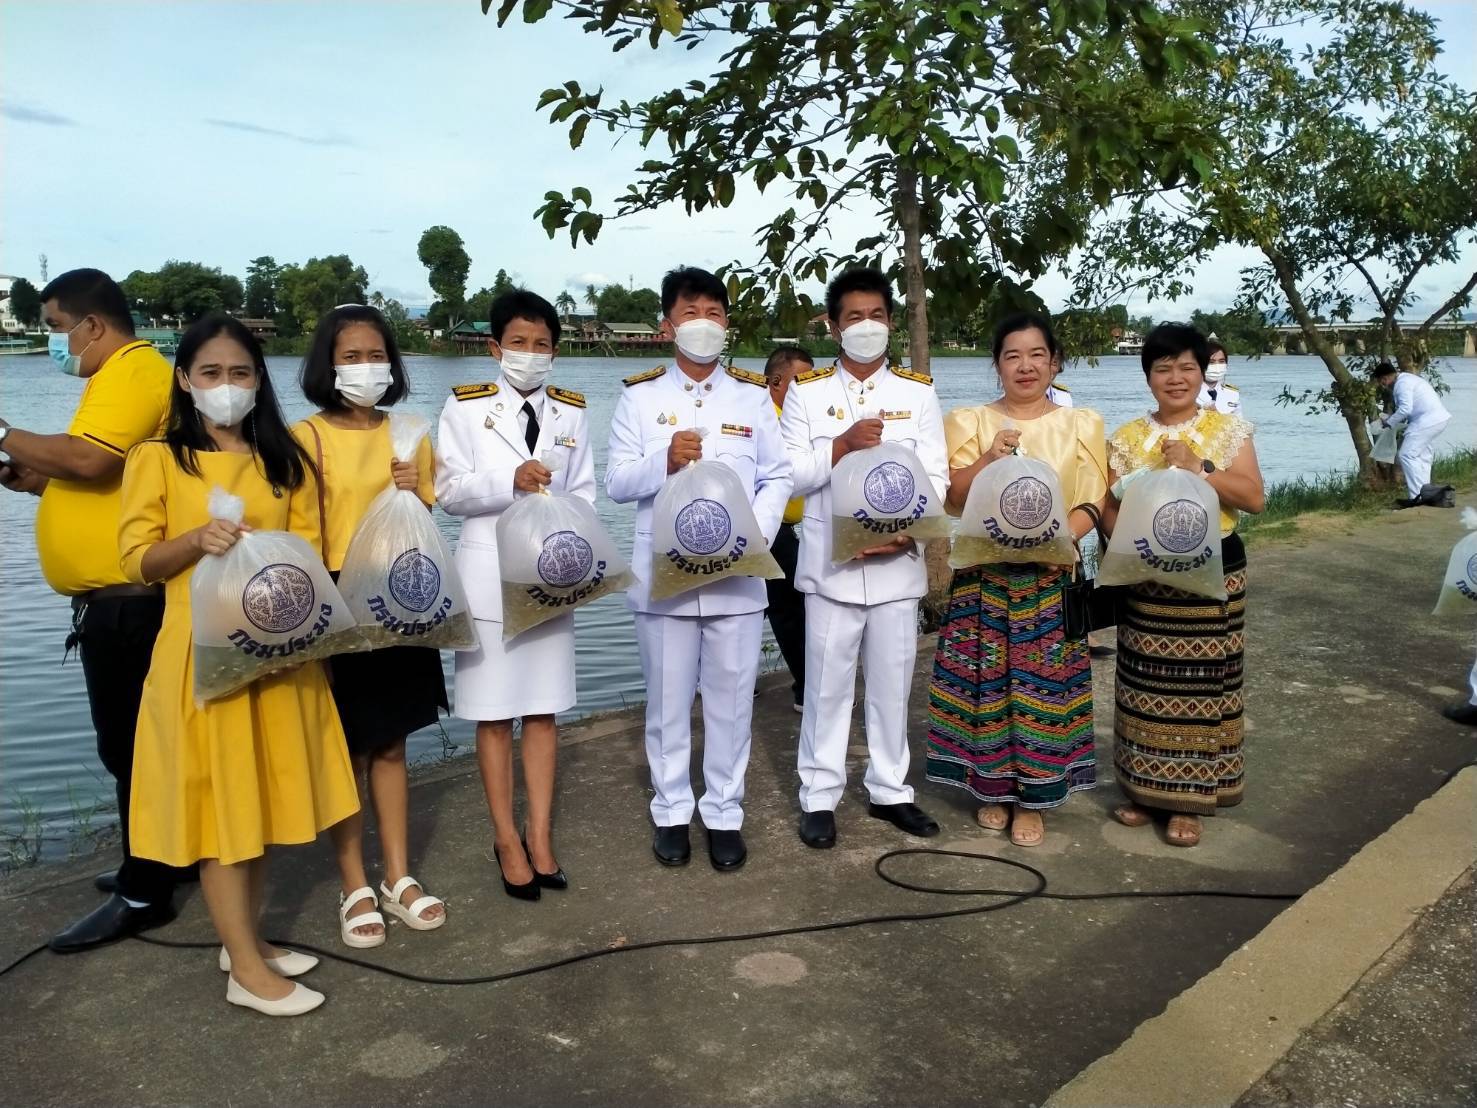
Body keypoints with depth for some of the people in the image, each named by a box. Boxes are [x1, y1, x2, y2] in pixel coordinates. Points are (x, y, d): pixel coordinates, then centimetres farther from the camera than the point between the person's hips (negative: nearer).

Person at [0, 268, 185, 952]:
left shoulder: (132, 372, -13)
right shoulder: (122, 375, 20)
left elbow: (88, 459, -27)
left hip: (126, 598, -11)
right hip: (123, 595, 11)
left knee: (129, 743, -4)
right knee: (137, 739, 17)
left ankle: (143, 894, 5)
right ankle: (163, 859, 28)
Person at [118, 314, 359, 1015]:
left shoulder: (284, 459, 9)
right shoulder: (157, 458, -1)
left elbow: (309, 548, 8)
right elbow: (137, 561, -4)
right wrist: (196, 540, -22)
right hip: (204, 651, -4)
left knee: (264, 794, 12)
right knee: (218, 798, 1)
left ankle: (247, 938, 28)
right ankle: (246, 969, 10)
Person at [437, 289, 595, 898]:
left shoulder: (571, 412, 8)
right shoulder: (465, 407, 0)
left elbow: (583, 494, 7)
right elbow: (448, 490, -6)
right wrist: (511, 482, -22)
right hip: (490, 574, -2)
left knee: (543, 708, 8)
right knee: (494, 712, 4)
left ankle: (540, 835, 19)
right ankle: (507, 838, 17)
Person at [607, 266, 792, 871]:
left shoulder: (753, 395, 8)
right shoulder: (639, 395, 5)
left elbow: (778, 478, 4)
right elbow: (617, 483, 0)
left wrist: (754, 536, -12)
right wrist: (665, 462, -19)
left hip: (736, 573, 1)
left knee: (731, 699, 6)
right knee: (668, 699, 8)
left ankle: (724, 814, 20)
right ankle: (672, 811, 23)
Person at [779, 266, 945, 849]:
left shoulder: (919, 392, 7)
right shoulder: (807, 392, 3)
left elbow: (934, 478, 2)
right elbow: (789, 474, -3)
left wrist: (909, 533, -15)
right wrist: (843, 445, -17)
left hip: (897, 563, 2)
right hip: (831, 563, -1)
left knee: (892, 684, 10)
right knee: (827, 685, 4)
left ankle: (889, 790, 25)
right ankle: (819, 796, 16)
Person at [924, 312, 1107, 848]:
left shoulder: (1082, 424, 7)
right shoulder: (968, 420, 6)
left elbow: (1092, 502, 0)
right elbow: (951, 497, -4)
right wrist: (988, 458, -20)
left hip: (1051, 576, 0)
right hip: (983, 574, 0)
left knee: (1043, 683, 1)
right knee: (987, 681, 3)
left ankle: (1033, 797, 14)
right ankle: (993, 789, 19)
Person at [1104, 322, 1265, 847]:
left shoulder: (1229, 430, 2)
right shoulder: (1126, 438, 6)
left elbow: (1254, 498, -6)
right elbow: (1108, 506, 3)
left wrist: (1198, 467, -17)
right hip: (1145, 578, 1)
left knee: (1200, 687, 0)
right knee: (1146, 684, 3)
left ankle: (1188, 800, 12)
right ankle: (1144, 787, 19)